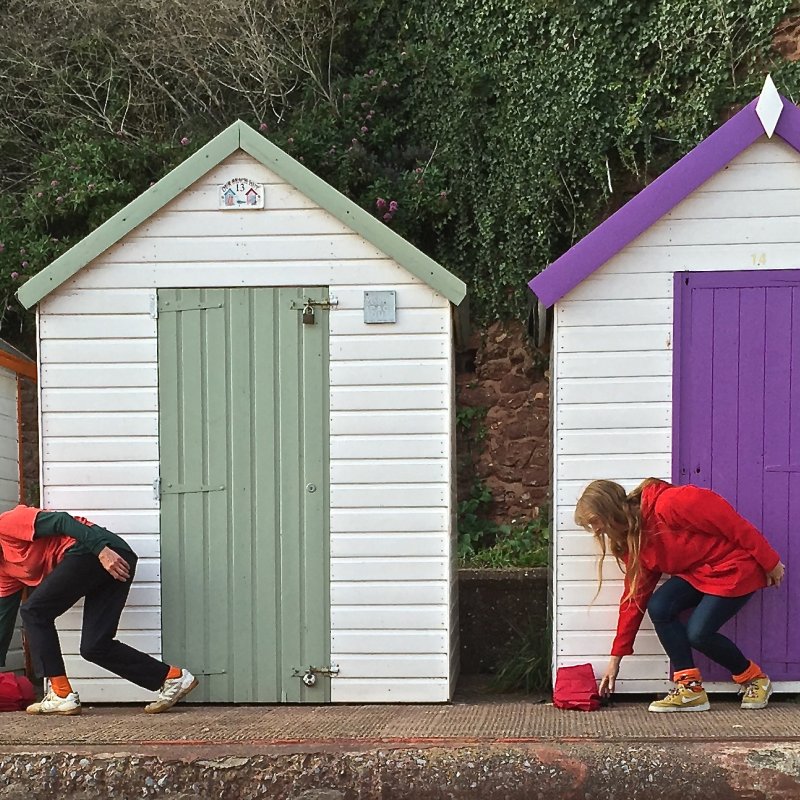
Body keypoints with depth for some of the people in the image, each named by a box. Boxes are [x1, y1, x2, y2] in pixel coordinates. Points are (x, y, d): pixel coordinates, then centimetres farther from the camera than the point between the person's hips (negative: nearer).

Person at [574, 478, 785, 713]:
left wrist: (769, 562, -17)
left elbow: (728, 520, -25)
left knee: (698, 633, -18)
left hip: (735, 567, -8)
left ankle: (755, 679, 7)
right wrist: (616, 658, 4)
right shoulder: (631, 541, 1)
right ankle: (690, 687, -8)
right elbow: (634, 597, 5)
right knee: (659, 607, -15)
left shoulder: (668, 504, -27)